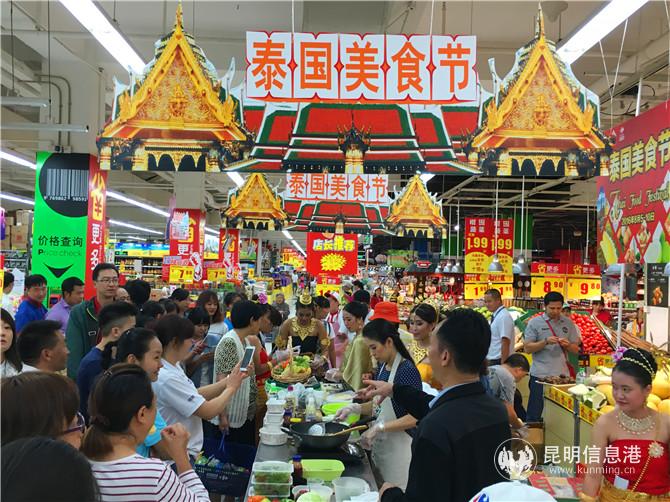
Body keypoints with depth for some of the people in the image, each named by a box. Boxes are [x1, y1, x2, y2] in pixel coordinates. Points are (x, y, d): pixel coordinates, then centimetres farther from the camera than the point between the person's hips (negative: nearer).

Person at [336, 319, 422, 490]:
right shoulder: (383, 368, 6)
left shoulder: (407, 370, -19)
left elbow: (415, 417, -22)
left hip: (399, 446, -8)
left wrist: (379, 427, -24)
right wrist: (353, 408, 2)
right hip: (380, 444, 8)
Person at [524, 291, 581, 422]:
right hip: (540, 376, -3)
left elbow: (576, 349, 13)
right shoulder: (535, 323, 0)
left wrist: (568, 345, -9)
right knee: (535, 414, 1)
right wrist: (545, 341, -18)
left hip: (563, 375, 3)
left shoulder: (568, 323, 10)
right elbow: (527, 348, -5)